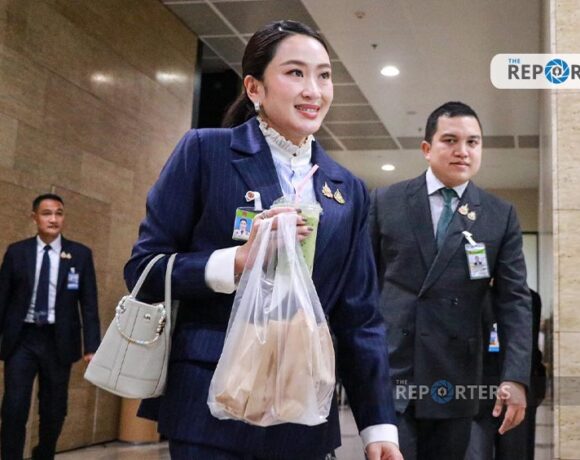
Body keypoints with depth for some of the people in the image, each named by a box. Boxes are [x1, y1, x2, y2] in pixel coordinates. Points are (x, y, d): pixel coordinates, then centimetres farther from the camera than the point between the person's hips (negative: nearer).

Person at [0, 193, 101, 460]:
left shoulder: (80, 255, 2)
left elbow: (89, 304, 1)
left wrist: (92, 346, -6)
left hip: (59, 341, 1)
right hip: (22, 338, 0)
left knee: (54, 410, 9)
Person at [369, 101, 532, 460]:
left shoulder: (501, 216, 5)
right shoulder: (385, 202, 4)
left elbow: (514, 300, 1)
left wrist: (516, 377, -9)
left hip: (454, 378, 1)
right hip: (388, 370, -1)